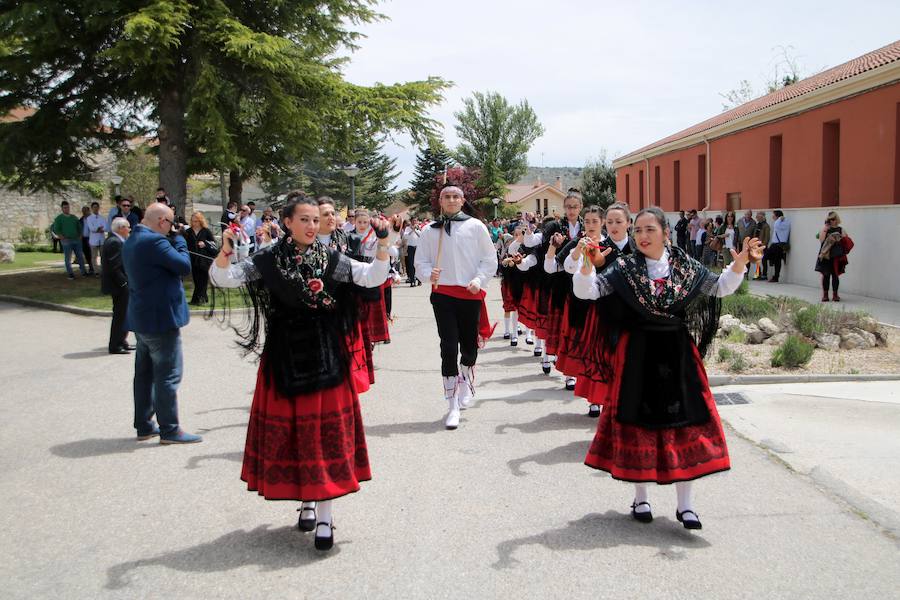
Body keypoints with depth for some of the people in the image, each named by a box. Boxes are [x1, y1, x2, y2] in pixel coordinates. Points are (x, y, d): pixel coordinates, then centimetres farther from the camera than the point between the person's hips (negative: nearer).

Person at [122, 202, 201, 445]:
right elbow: (184, 266, -18)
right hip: (161, 317, -10)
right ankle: (170, 430, 3)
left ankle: (143, 425, 23)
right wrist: (178, 239, -5)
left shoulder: (132, 241, 11)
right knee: (168, 375, -2)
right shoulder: (154, 241, -20)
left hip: (141, 318, 10)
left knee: (144, 372, 15)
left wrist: (172, 239, 6)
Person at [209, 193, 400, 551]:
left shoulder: (330, 260, 0)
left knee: (325, 431, 0)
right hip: (283, 359, 1)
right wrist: (225, 252, -24)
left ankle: (325, 514, 8)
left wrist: (383, 245, -19)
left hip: (325, 358, 0)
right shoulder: (267, 261, -1)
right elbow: (222, 279, -5)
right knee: (288, 429, 8)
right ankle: (307, 501, 27)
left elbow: (373, 277, -4)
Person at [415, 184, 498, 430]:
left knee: (469, 345, 9)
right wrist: (429, 274, -12)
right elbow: (421, 261, 8)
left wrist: (478, 281, -10)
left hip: (471, 294, 0)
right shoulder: (430, 230, 5)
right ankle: (453, 407, 2)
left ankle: (465, 384, 41)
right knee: (449, 347, -6)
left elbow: (490, 259, 4)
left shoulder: (475, 226, 2)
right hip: (442, 293, 0)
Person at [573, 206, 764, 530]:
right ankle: (641, 497, 23)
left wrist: (739, 263, -2)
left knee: (685, 422, 3)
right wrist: (587, 265, -30)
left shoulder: (685, 266, 3)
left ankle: (685, 503, 15)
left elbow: (720, 287, 14)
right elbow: (585, 291, -12)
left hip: (677, 353, 2)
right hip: (637, 354, -2)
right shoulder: (624, 268, -4)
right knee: (639, 421, 5)